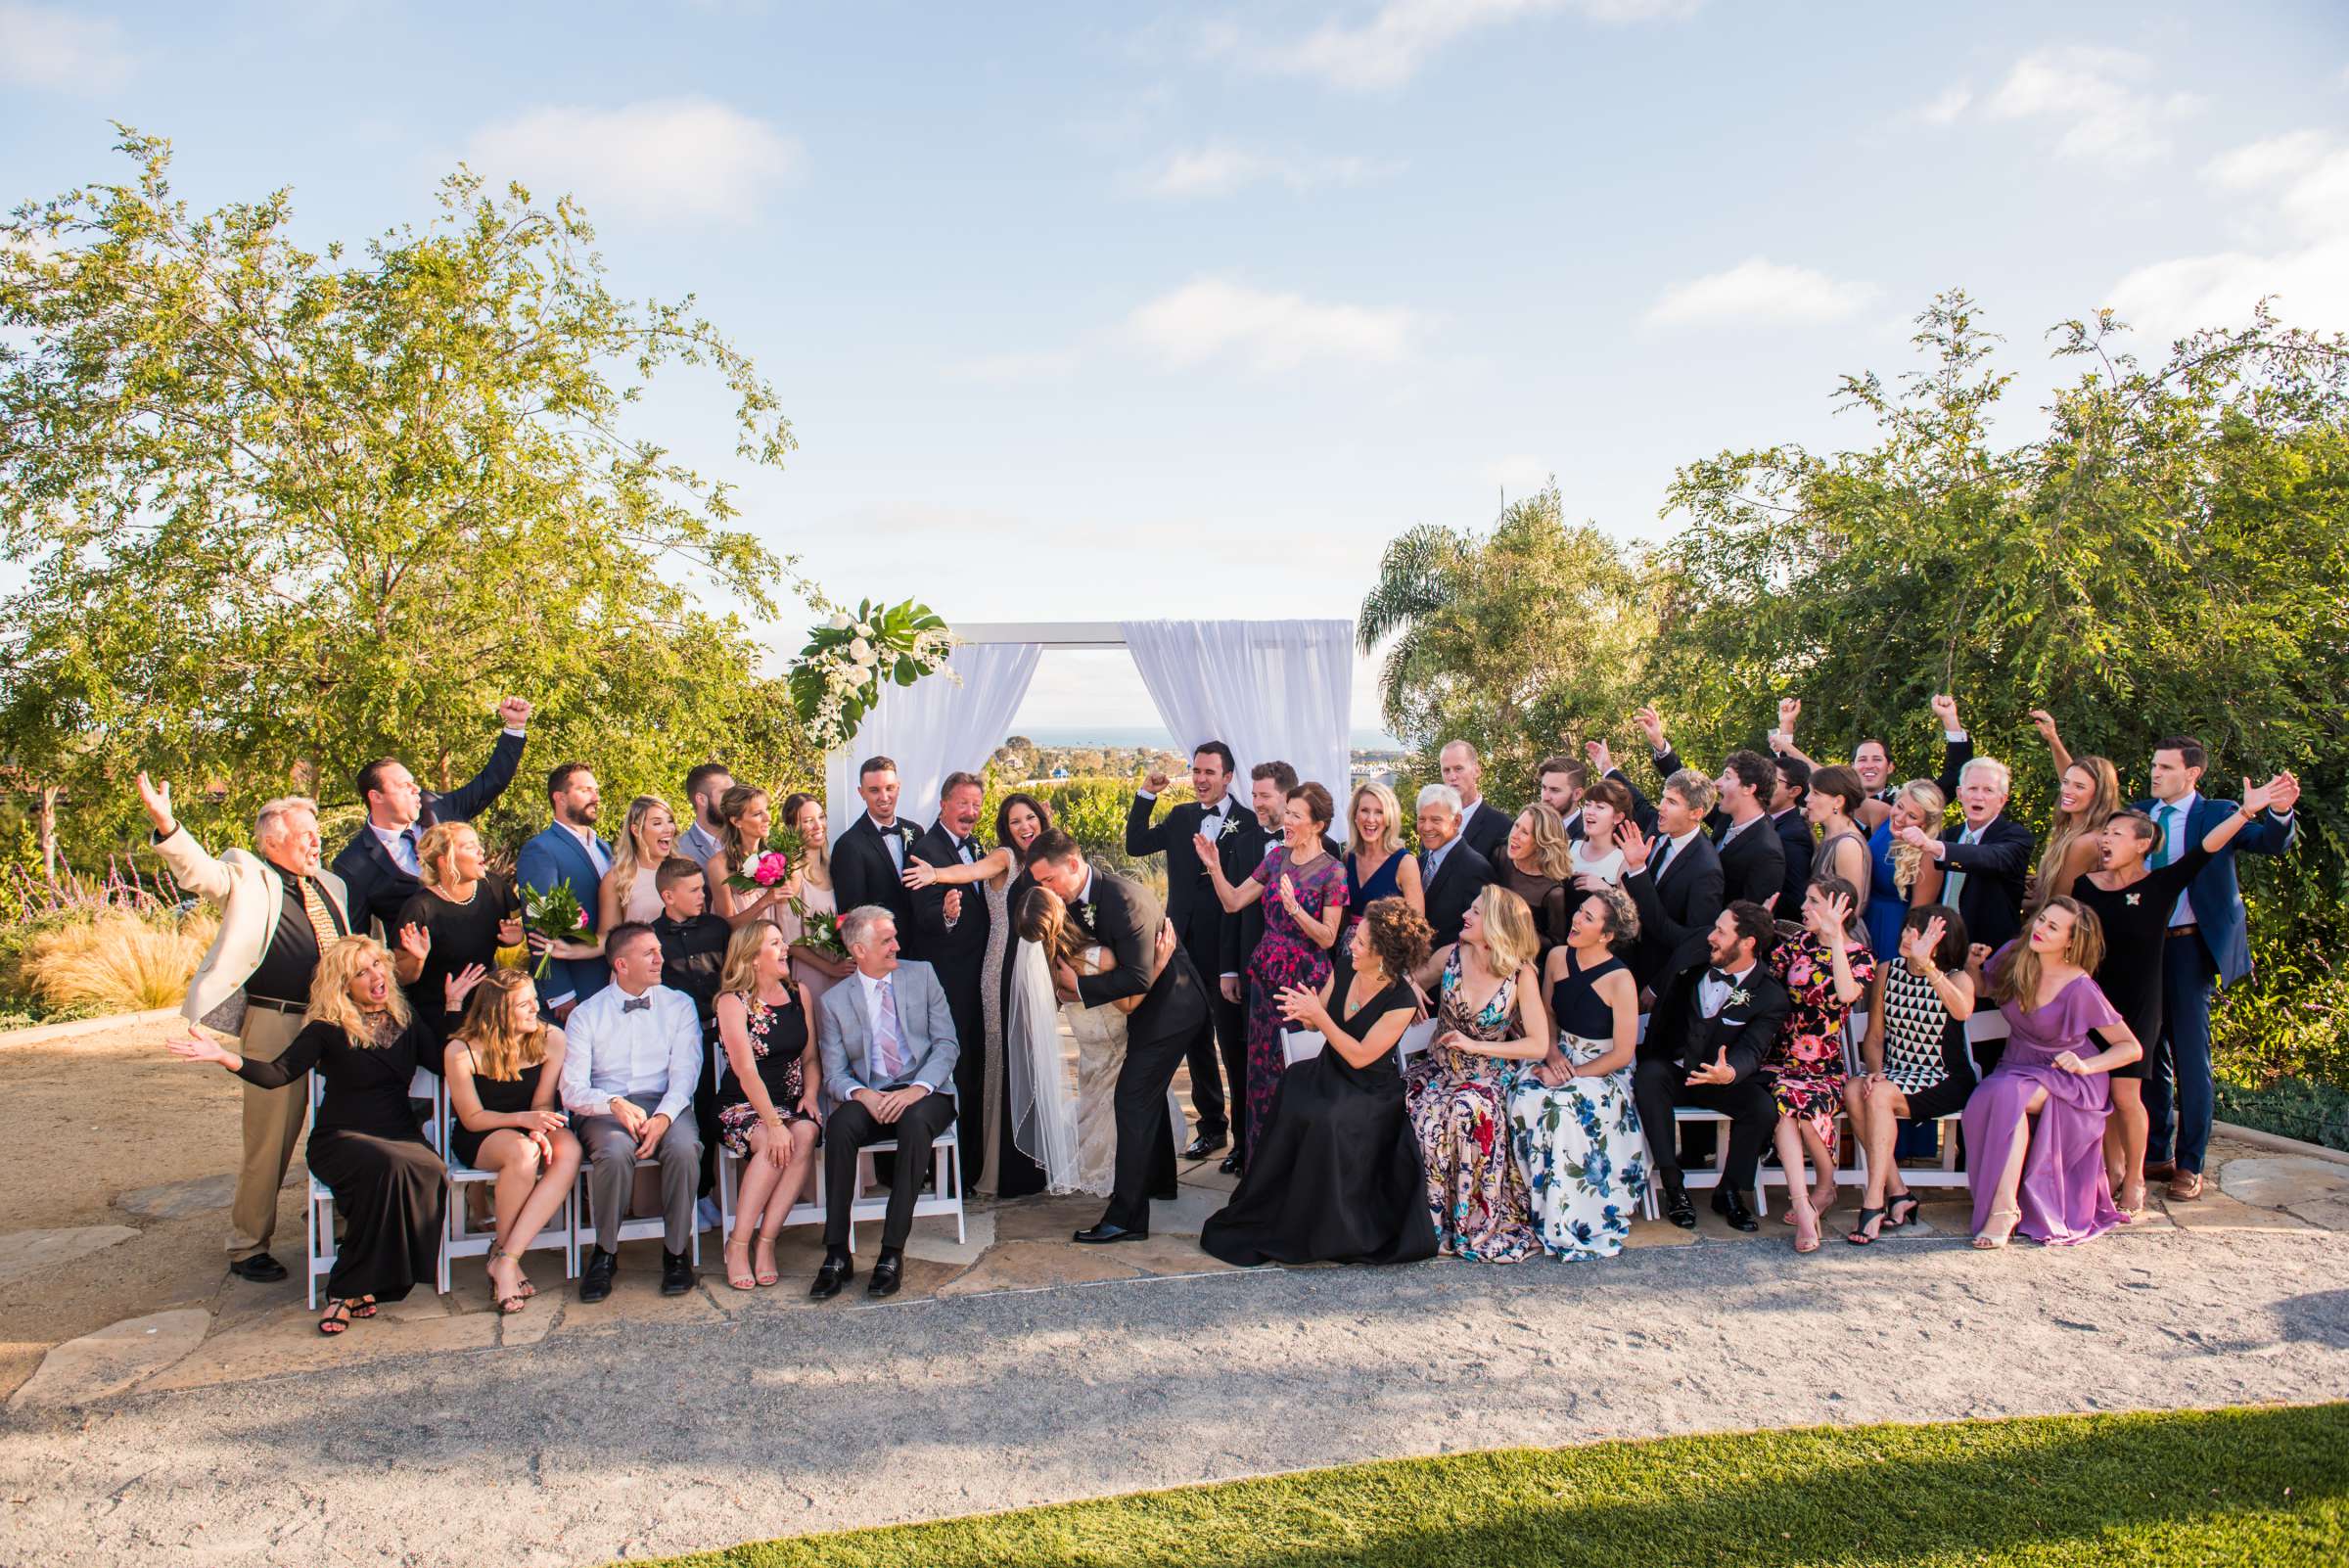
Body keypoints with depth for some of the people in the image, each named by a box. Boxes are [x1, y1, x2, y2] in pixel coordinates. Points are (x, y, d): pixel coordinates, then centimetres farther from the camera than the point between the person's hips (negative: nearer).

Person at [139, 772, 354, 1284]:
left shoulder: (331, 887, 16)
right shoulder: (249, 879, -3)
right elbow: (200, 872, -22)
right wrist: (167, 827, -39)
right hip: (275, 1026, -6)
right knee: (269, 1140, 0)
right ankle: (247, 1246, 14)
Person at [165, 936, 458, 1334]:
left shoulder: (405, 1020, 13)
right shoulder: (329, 1029, 0)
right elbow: (277, 1074, -10)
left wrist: (452, 1004, 14)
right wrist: (226, 1057, -26)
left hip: (399, 1134, 3)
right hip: (341, 1139, -3)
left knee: (429, 1170, -34)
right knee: (388, 1165, -39)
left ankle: (351, 1288, -22)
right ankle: (349, 1286, -24)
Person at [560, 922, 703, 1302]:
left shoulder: (679, 1005, 10)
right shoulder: (585, 1015, 7)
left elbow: (684, 1074, -1)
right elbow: (573, 1090, -1)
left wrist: (663, 1117, -20)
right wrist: (615, 1104, -22)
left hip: (667, 1104, 1)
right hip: (605, 1110, 0)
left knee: (684, 1148, -33)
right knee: (615, 1153, -34)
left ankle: (676, 1251, -13)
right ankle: (605, 1253, -10)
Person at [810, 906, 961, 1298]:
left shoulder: (921, 975, 7)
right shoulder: (835, 1000, 7)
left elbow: (947, 1043, 1)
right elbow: (834, 1073, 2)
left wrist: (918, 1088, -17)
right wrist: (861, 1094, -21)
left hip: (925, 1093, -1)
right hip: (870, 1098, 1)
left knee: (915, 1121, -36)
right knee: (839, 1124, -32)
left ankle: (892, 1253, -32)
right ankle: (836, 1255, -27)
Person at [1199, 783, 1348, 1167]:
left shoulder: (1332, 871, -10)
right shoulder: (1276, 856, 5)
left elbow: (1327, 937, -12)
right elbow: (1233, 901, 4)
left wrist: (1294, 907, -25)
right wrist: (1214, 866, -9)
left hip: (1305, 977, -5)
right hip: (1267, 972, 5)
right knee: (1261, 1059, 10)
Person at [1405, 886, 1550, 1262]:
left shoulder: (1521, 975, -9)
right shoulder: (1450, 956, 0)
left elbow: (1539, 1046, -10)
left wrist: (1476, 1046, -15)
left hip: (1487, 1075, -3)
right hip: (1438, 1066, 3)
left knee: (1467, 1111, -34)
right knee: (1413, 1105, -27)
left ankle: (1476, 1221, -16)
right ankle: (1430, 1215, -13)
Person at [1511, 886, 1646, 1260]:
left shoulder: (1620, 980, -18)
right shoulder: (1558, 957, 0)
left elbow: (1622, 1053, -15)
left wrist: (1571, 1074, -17)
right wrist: (1553, 1055, -5)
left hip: (1605, 1072, -5)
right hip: (1562, 1059, 5)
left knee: (1567, 1109, -34)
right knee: (1524, 1099, -25)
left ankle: (1573, 1221, -19)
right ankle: (1537, 1207, -13)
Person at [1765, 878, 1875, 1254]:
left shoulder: (1861, 957, 2)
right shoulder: (1798, 942, 10)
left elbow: (1847, 993, -21)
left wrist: (1835, 937, -20)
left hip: (1825, 1066, -2)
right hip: (1780, 1057, 2)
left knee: (1810, 1107, -31)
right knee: (1782, 1099, -31)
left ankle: (1825, 1187, 0)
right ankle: (1803, 1204, -33)